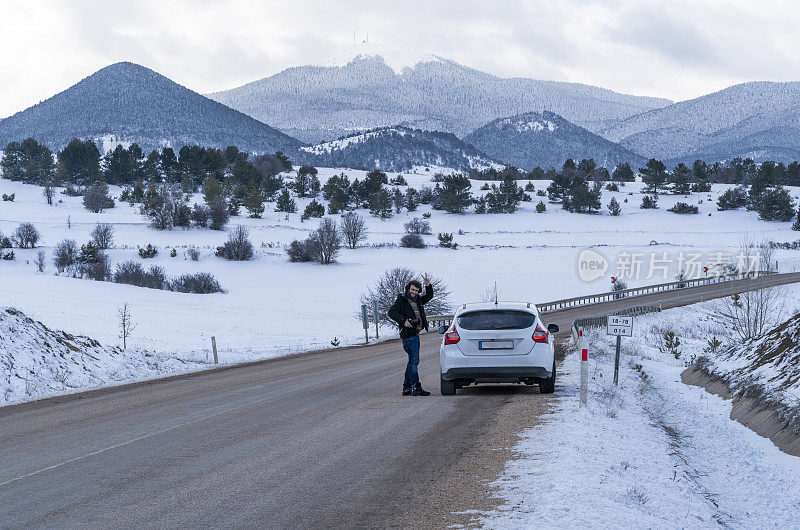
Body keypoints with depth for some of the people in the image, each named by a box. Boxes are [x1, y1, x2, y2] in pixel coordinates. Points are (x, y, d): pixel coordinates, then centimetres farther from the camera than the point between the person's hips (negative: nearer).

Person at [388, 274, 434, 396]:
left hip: (416, 335, 9)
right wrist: (403, 321, -22)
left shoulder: (418, 300, 16)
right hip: (408, 335, -9)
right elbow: (391, 312, -13)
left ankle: (406, 388, 15)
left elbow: (429, 296, 29)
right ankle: (416, 388, -14)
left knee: (413, 362, 10)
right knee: (414, 361, -12)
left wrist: (428, 285, 12)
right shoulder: (401, 300, -5)